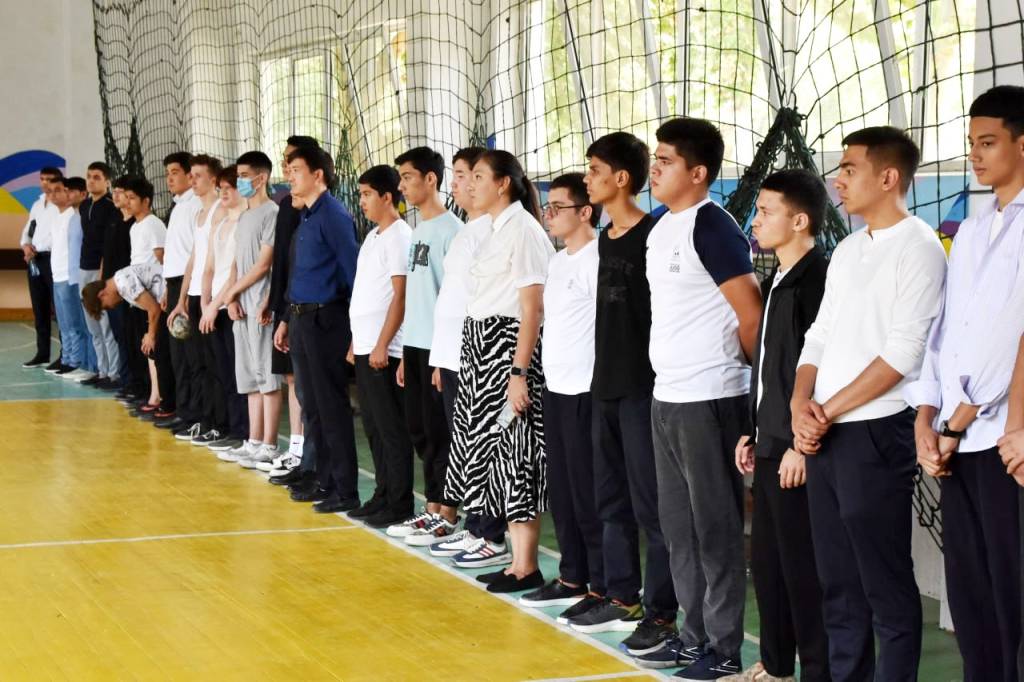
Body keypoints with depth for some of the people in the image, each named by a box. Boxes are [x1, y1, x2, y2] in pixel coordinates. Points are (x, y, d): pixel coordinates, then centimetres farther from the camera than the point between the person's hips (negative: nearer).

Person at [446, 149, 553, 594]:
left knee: (514, 450, -5)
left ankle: (527, 567, 2)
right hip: (480, 345, 9)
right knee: (496, 449, 9)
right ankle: (517, 560, 15)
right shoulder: (495, 229, 15)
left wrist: (519, 372, -19)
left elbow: (531, 308, -16)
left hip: (507, 345, -9)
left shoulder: (523, 229, -12)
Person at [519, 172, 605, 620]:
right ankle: (572, 578, 22)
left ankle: (601, 587, 5)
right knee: (560, 491, 13)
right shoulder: (558, 261, 15)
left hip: (585, 392, -9)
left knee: (589, 494, -3)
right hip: (555, 388, 9)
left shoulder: (597, 260, -13)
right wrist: (545, 370, 16)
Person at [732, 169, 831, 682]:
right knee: (766, 560, 15)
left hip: (797, 448, -9)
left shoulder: (818, 280, -15)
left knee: (803, 564, -3)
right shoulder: (775, 282, 15)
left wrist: (802, 443, -21)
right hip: (769, 445, 9)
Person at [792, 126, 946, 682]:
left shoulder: (918, 247, -8)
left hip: (875, 432, -8)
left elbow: (902, 353, -16)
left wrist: (829, 411, -13)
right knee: (836, 579, 12)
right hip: (821, 435, 8)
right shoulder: (847, 250, 17)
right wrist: (801, 405, -1)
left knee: (886, 583, -2)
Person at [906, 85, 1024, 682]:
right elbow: (940, 327, 14)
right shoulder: (970, 231, 18)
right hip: (958, 441, 7)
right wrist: (926, 419, 3)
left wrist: (959, 422, -10)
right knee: (969, 596, 11)